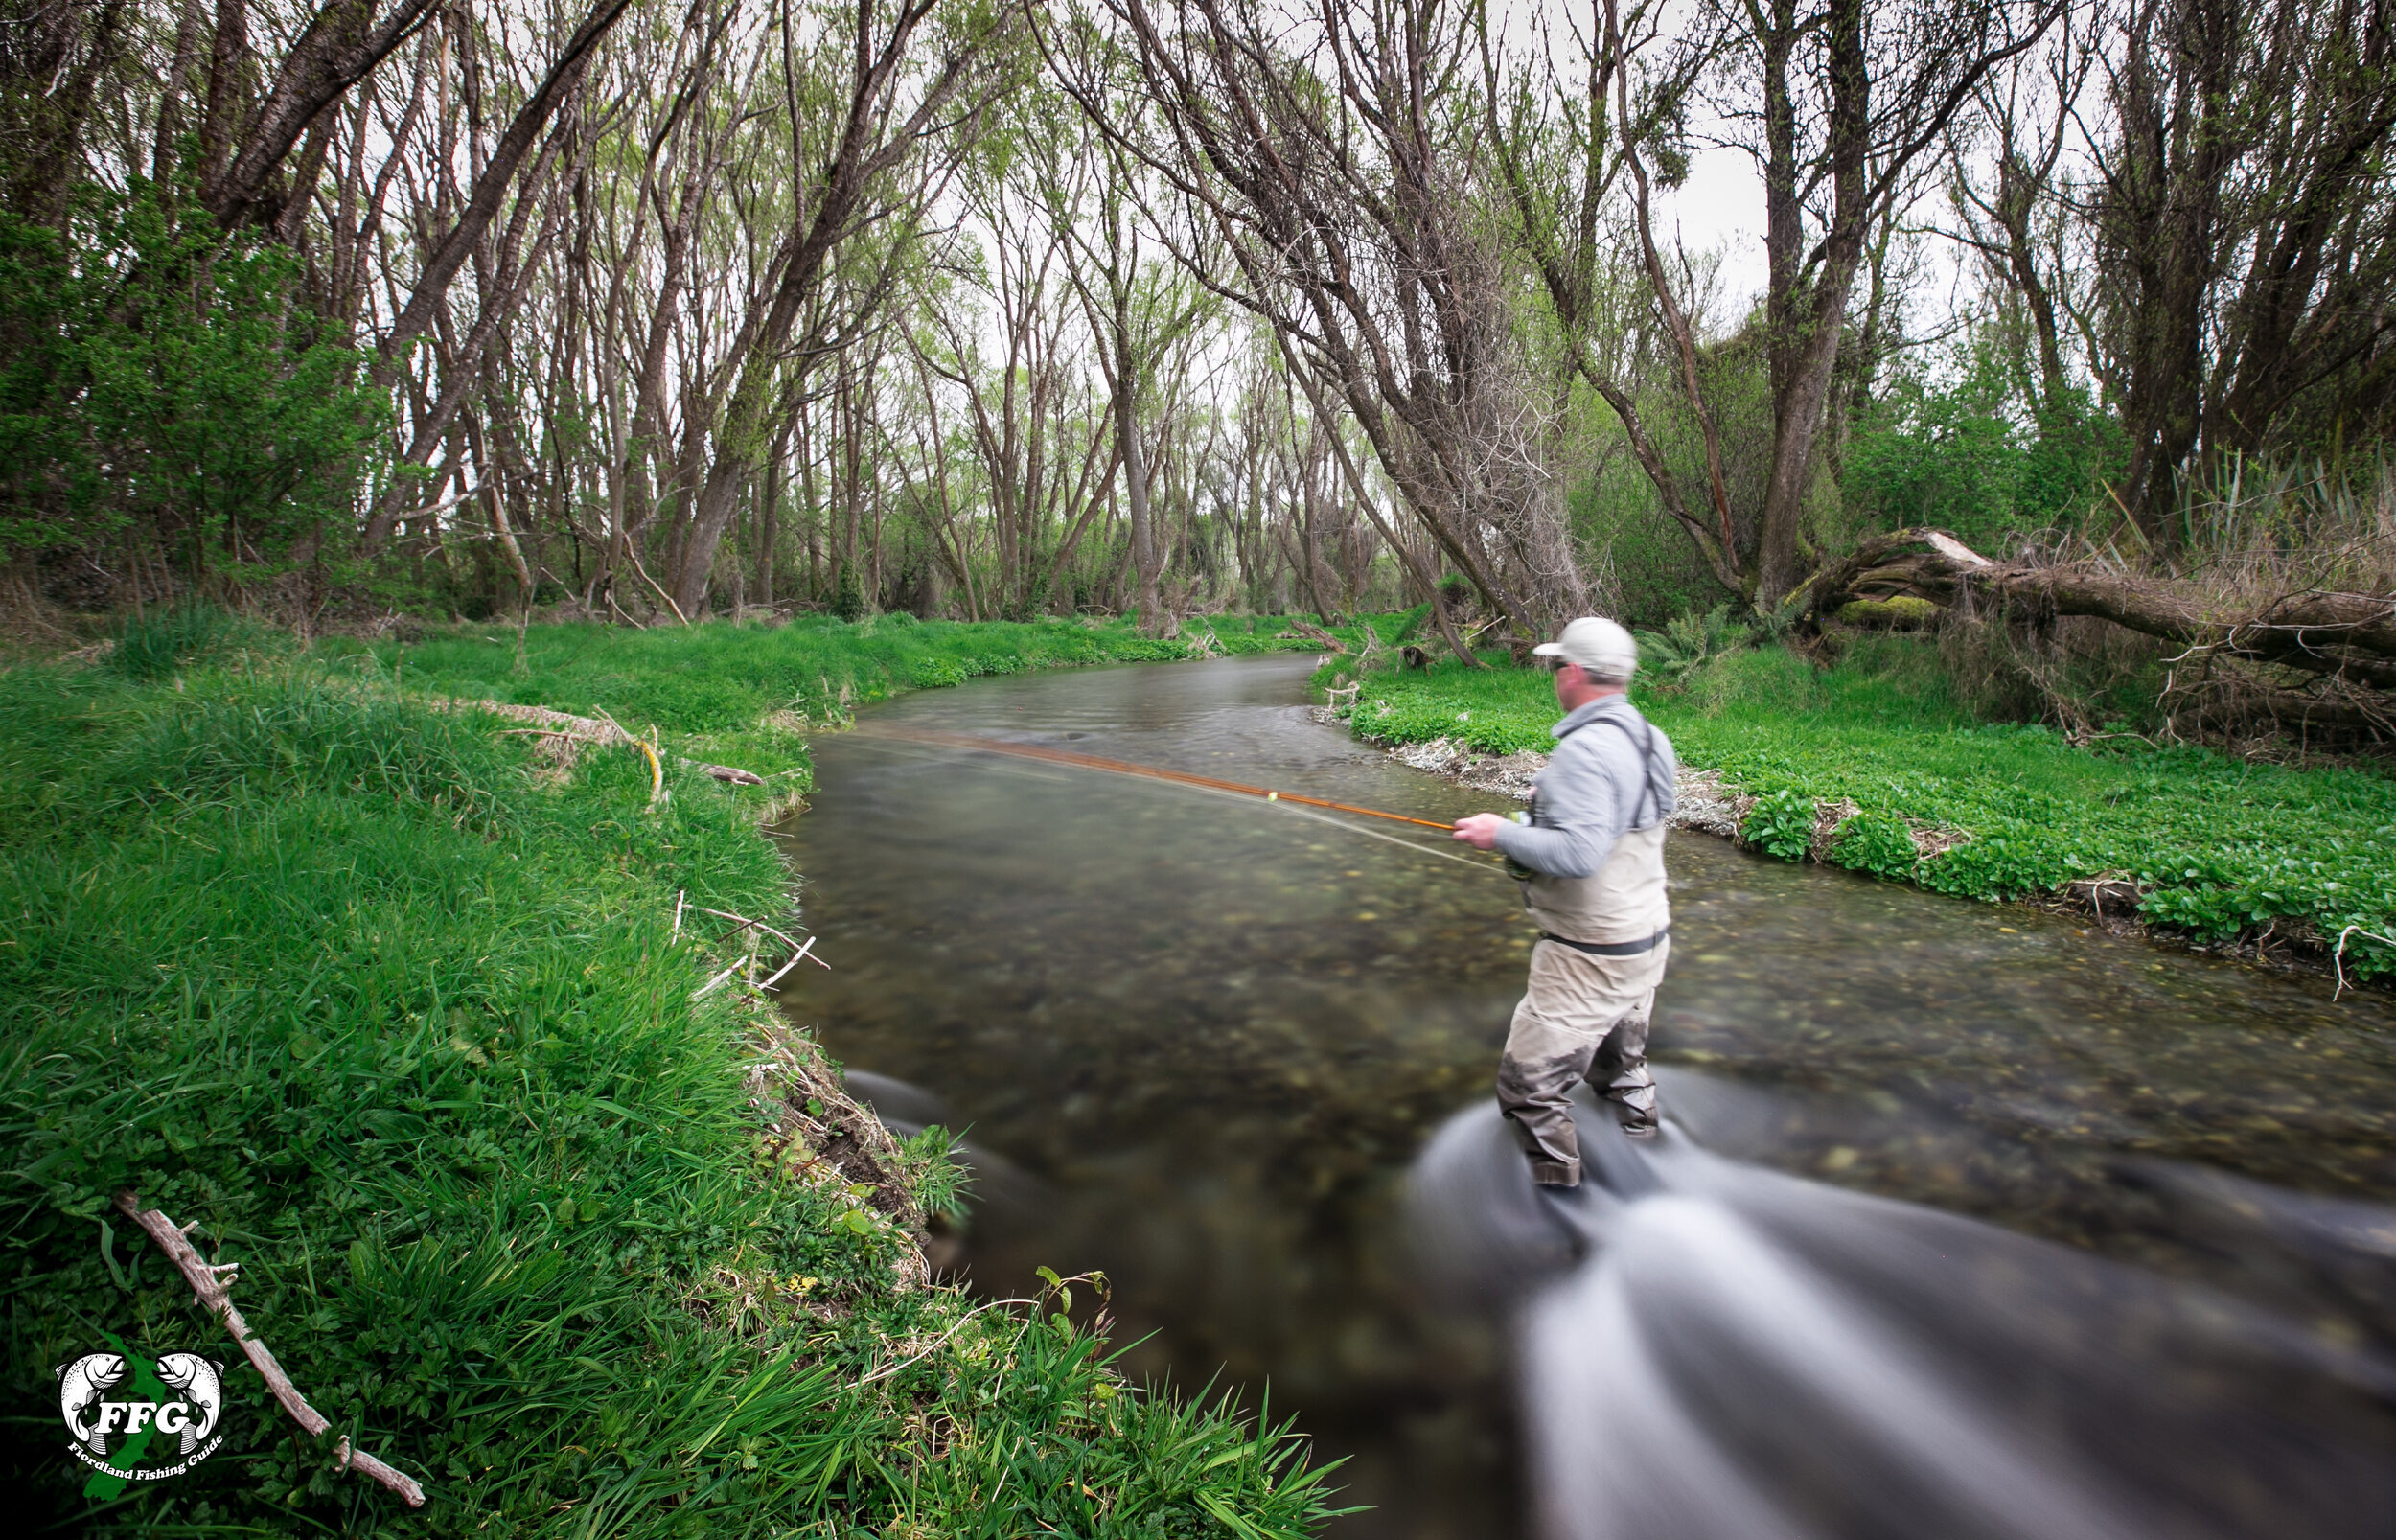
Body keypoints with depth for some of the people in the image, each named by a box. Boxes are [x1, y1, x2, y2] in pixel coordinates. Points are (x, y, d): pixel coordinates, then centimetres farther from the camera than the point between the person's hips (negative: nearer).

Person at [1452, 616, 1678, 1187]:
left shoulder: (1586, 749, -24)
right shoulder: (1648, 740, 5)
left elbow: (1580, 854, -33)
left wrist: (1504, 834, -20)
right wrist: (1540, 821, 14)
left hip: (1590, 958, -10)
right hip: (1647, 940, 10)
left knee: (1529, 1086, -1)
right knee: (1620, 1064, 29)